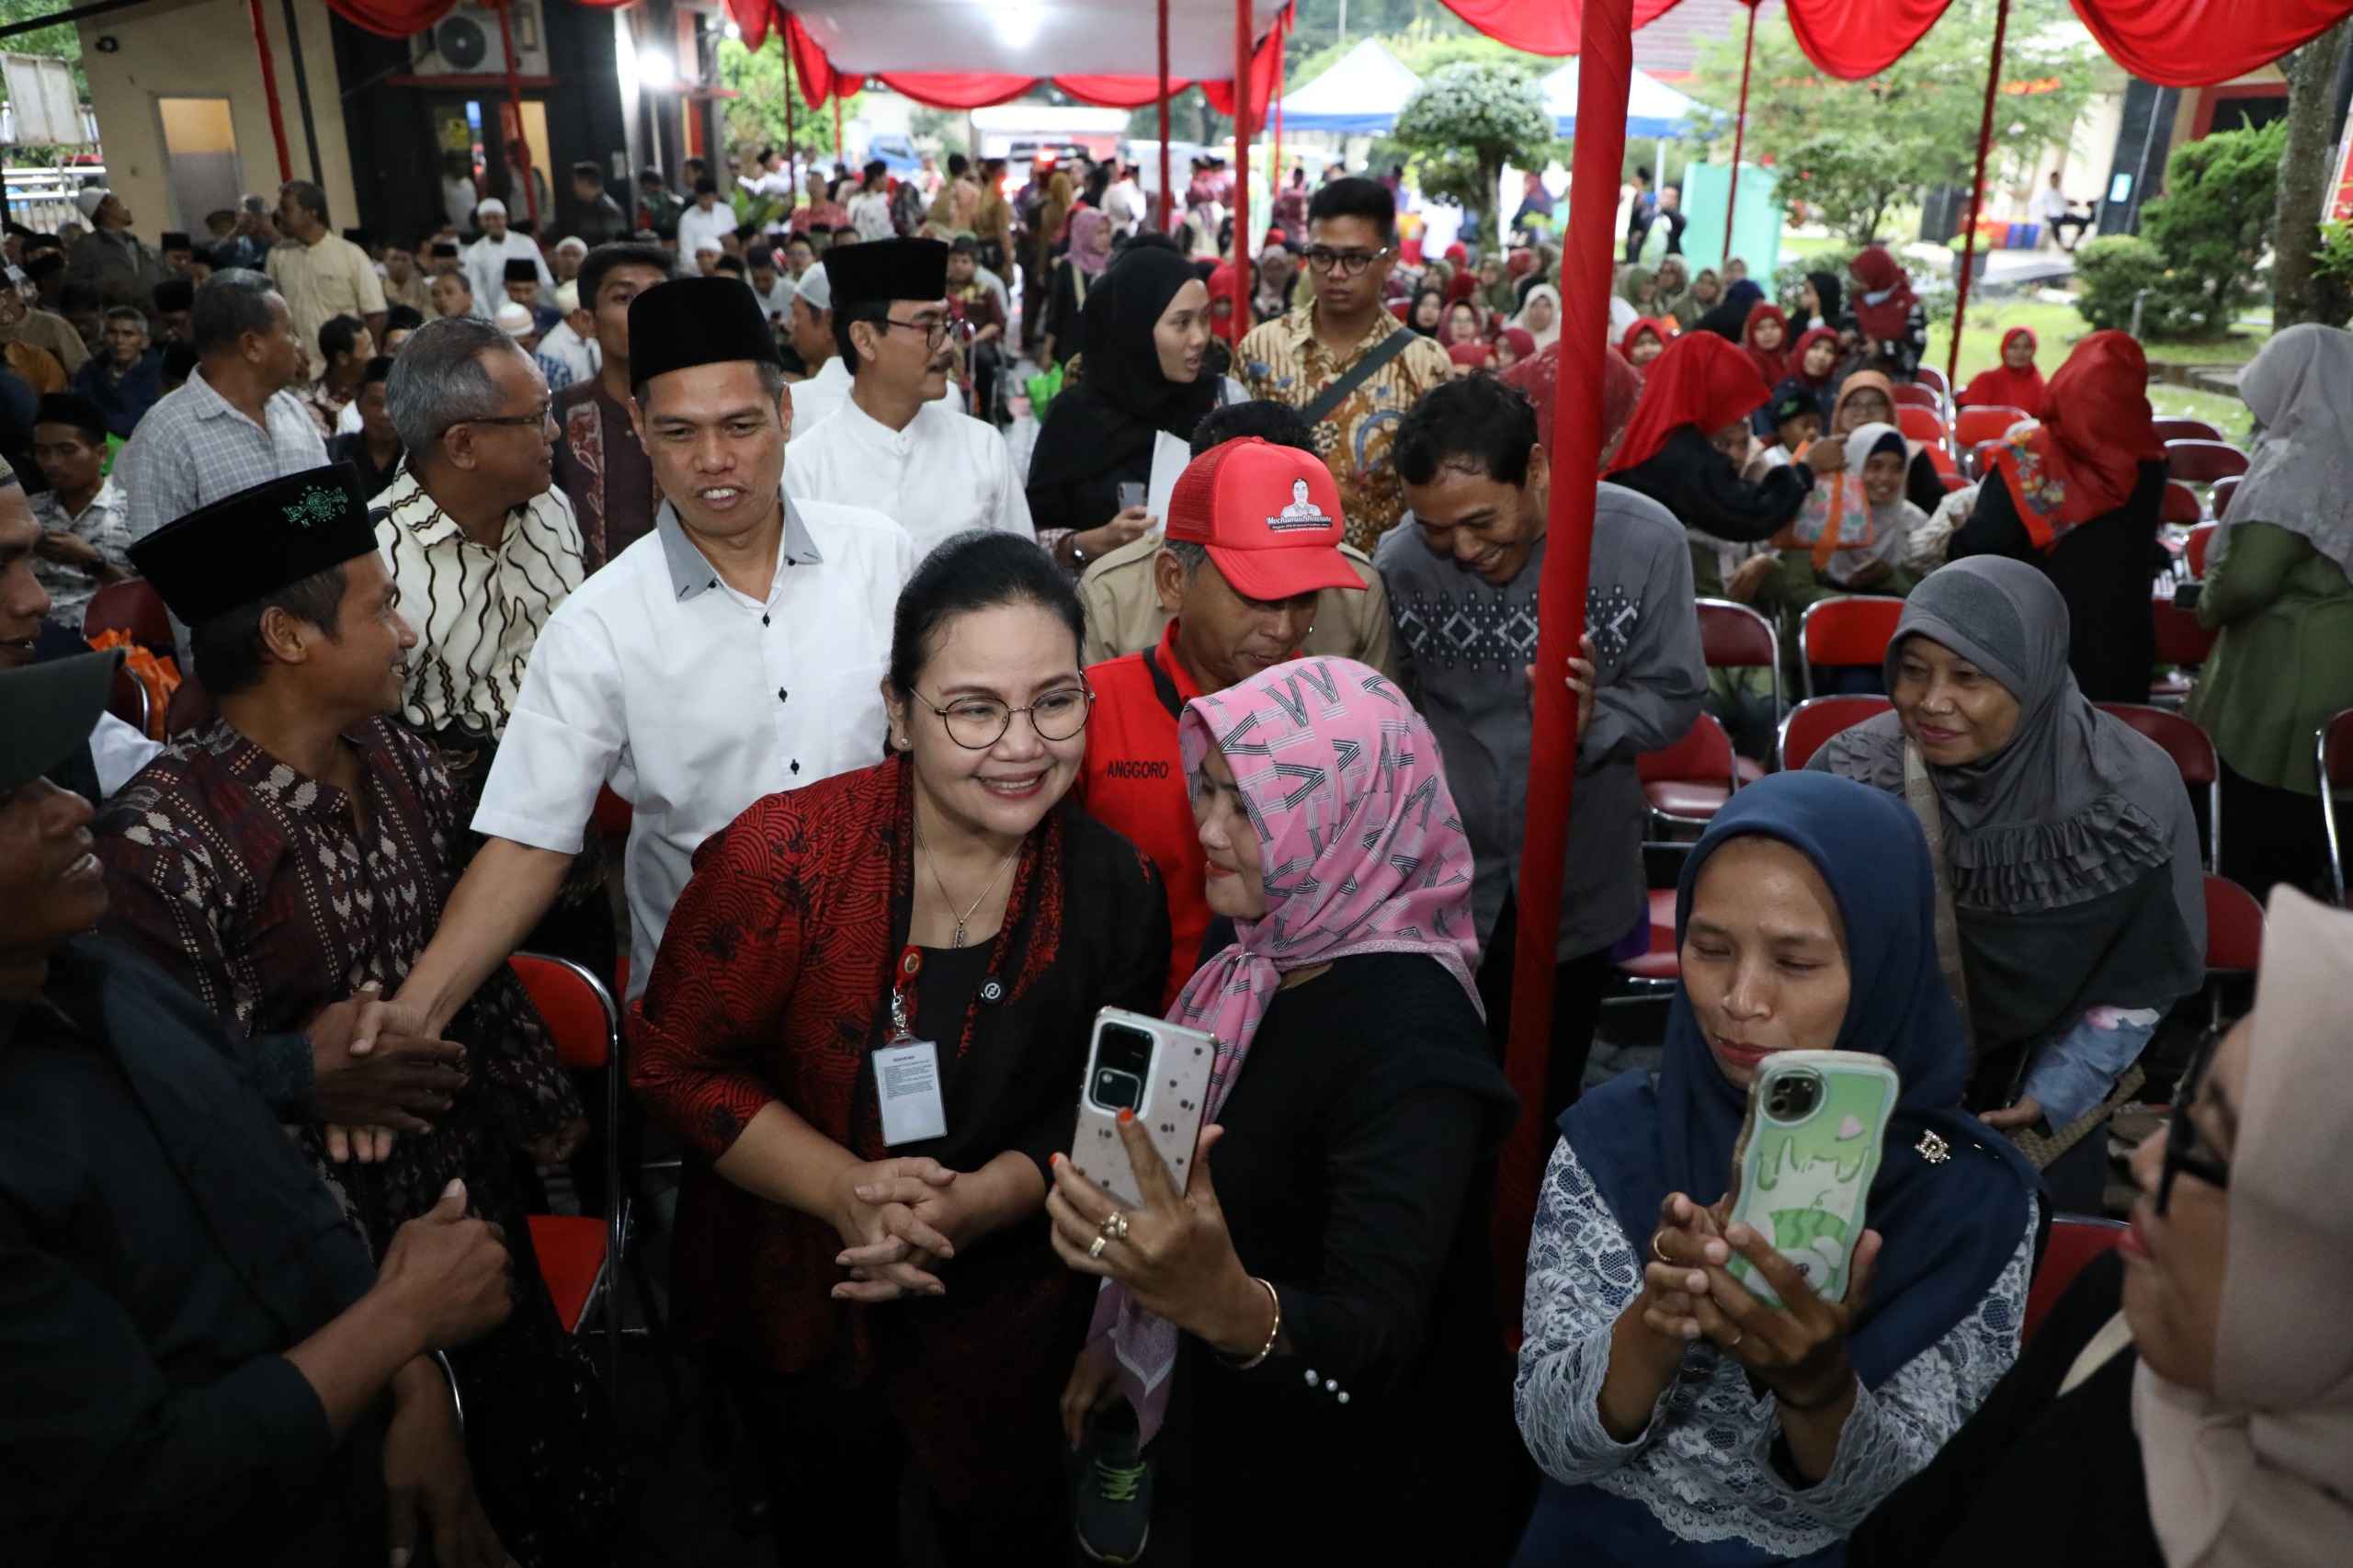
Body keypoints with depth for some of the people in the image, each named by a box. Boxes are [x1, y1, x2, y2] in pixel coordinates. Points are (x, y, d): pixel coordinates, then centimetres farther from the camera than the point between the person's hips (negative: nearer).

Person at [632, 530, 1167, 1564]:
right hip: (796, 1296, -1)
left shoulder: (1116, 888, -15)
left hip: (1003, 1316, 1)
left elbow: (1093, 1124, -7)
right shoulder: (787, 855, -24)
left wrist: (959, 1207, -24)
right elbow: (673, 1061, -16)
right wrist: (846, 1191, -27)